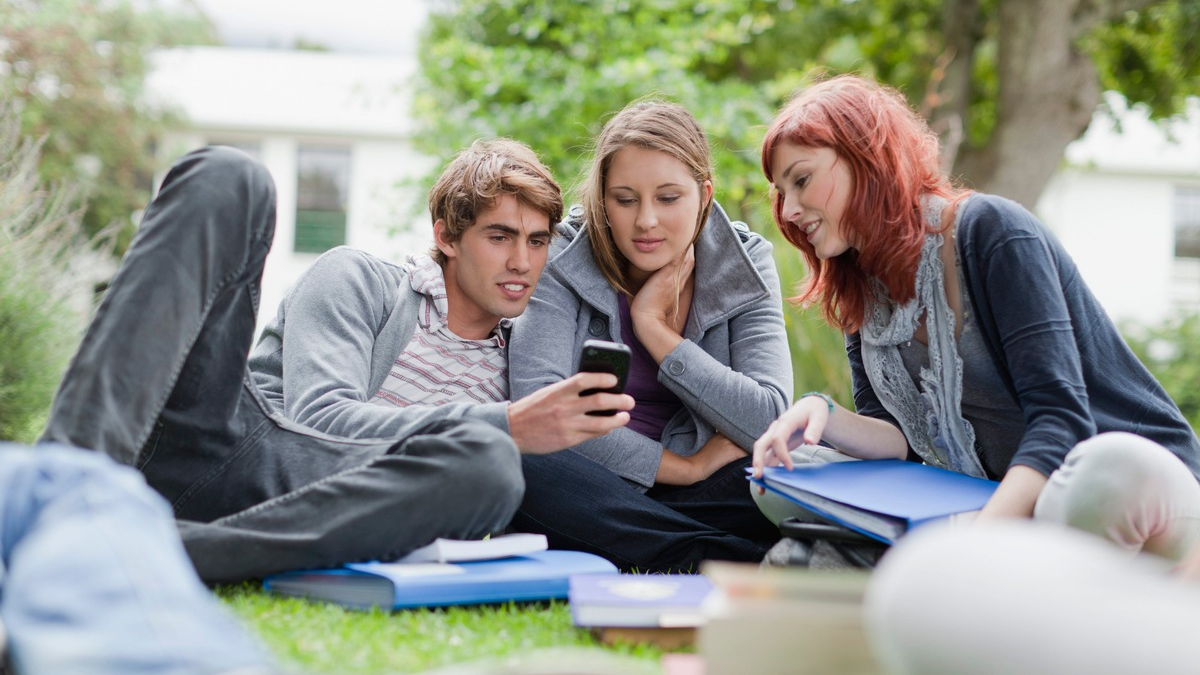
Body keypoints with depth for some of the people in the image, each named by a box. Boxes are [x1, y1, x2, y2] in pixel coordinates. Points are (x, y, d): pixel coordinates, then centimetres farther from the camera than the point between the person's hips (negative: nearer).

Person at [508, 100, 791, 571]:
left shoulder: (742, 264, -2)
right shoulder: (565, 261, -8)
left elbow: (769, 421, -13)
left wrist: (653, 325, -14)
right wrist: (685, 467, -17)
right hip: (582, 492, 0)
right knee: (524, 461, -36)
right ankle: (752, 562, -29)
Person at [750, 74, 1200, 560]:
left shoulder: (990, 230, -15)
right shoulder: (864, 295, 8)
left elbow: (1060, 416, -23)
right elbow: (903, 438, 2)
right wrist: (822, 416, -20)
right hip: (1011, 497, 7)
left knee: (1107, 474, -44)